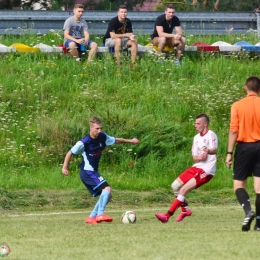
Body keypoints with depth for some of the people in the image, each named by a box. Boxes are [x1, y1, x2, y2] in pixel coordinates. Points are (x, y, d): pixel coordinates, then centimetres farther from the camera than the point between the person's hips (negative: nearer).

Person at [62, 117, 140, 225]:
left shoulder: (103, 137, 0)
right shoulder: (84, 143, -19)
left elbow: (115, 140, 18)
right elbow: (70, 153, -9)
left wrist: (130, 141, 22)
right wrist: (64, 167, -12)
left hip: (93, 172, 9)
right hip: (87, 171, -9)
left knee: (107, 195, 8)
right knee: (107, 188, -23)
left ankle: (91, 217, 11)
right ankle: (100, 214, -26)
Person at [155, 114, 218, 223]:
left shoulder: (211, 135, -11)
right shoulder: (197, 137, 14)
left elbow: (214, 150, -30)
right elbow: (194, 157, 13)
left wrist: (208, 151, -54)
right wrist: (199, 157, -11)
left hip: (206, 170, -9)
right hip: (196, 167, 9)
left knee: (184, 189, -17)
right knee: (175, 186, 6)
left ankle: (167, 216, -15)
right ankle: (185, 210, 22)